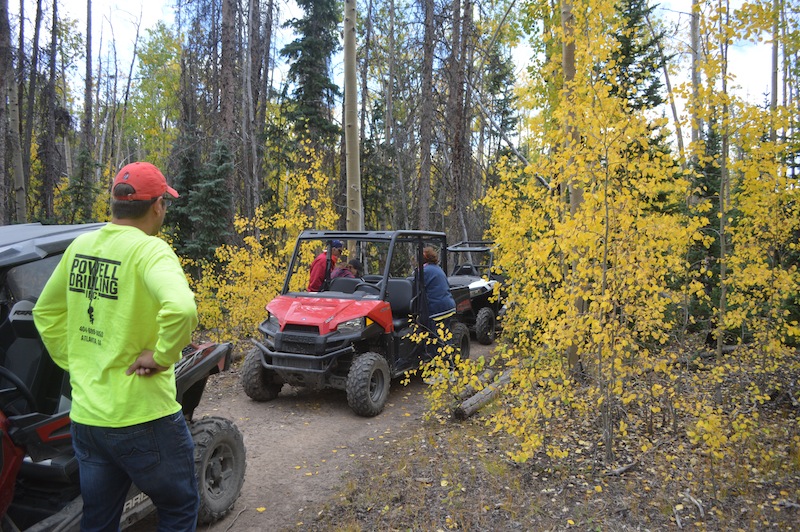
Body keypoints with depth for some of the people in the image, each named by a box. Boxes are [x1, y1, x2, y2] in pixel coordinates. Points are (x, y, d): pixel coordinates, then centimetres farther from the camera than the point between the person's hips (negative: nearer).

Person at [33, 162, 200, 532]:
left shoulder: (80, 246, 4)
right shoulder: (148, 249, -18)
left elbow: (45, 313, 16)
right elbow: (180, 309, -36)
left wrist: (74, 362, 15)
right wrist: (162, 356, -20)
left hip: (84, 416, 7)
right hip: (141, 418, -7)